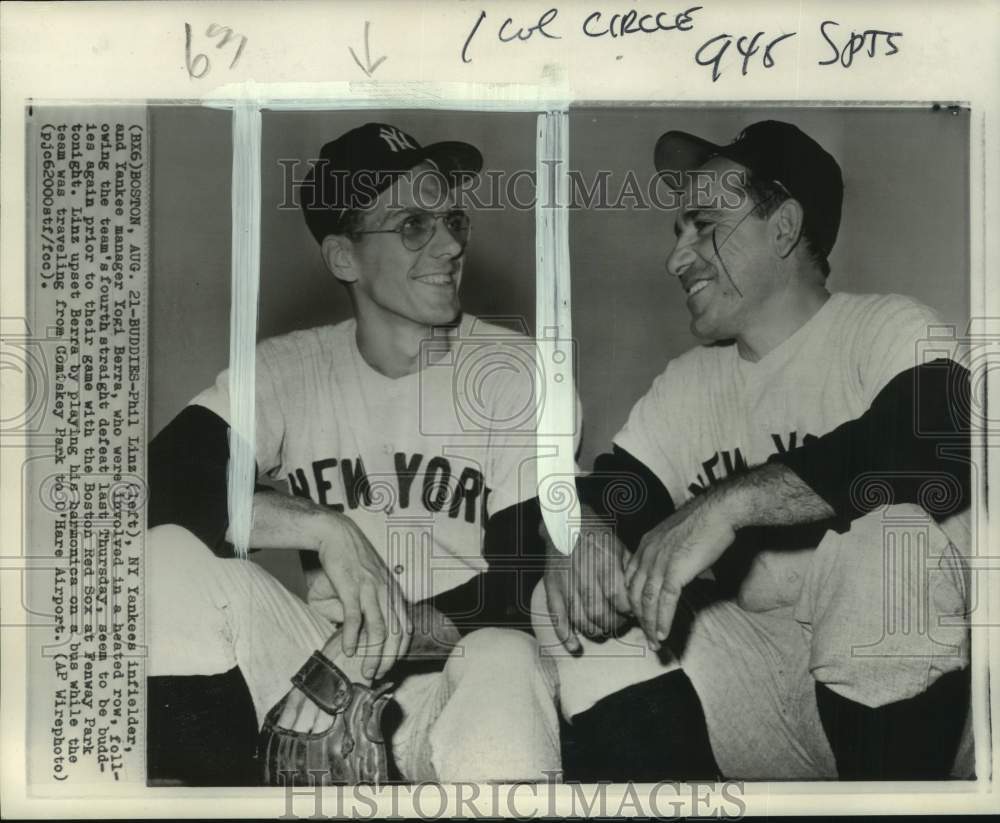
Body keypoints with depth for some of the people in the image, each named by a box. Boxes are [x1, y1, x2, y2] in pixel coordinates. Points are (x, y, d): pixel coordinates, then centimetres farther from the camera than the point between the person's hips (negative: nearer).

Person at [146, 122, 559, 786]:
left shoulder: (518, 375, -4)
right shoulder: (286, 371, 2)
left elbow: (522, 591, -7)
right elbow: (163, 483, -13)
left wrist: (403, 627, -23)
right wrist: (324, 527, -25)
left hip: (461, 668, -3)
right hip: (330, 666, 3)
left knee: (503, 663, -37)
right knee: (171, 555, -19)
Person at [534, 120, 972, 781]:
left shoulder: (884, 329, -5)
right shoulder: (688, 382, 13)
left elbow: (945, 443, -25)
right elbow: (608, 494, 8)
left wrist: (730, 500, -30)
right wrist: (583, 530, -17)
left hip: (883, 700, -3)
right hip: (749, 679, 4)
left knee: (882, 507, -30)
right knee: (565, 601, -12)